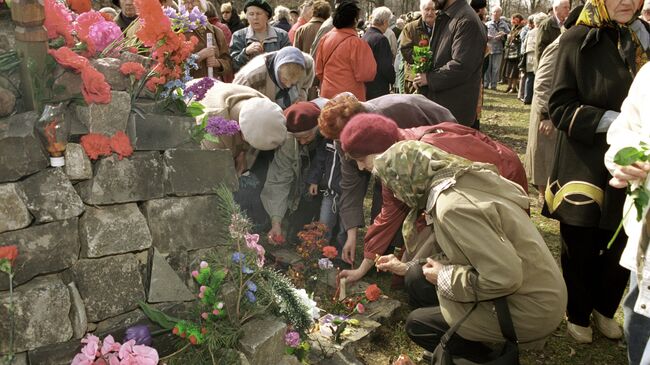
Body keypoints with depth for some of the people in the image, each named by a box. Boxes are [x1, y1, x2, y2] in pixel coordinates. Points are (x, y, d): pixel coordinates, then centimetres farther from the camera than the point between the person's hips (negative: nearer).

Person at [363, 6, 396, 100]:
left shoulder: (365, 36, 8)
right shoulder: (381, 39, -17)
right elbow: (386, 67, -19)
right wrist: (392, 79, -1)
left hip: (365, 87, 9)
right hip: (378, 89, -9)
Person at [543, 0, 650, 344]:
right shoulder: (577, 40, -9)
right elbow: (560, 107, -12)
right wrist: (612, 121, -22)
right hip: (586, 166, -4)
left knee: (621, 249, 13)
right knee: (581, 249, 10)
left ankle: (604, 308, 39)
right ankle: (578, 314, 35)